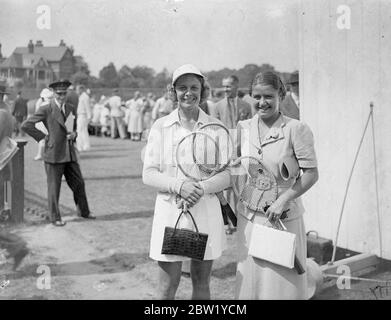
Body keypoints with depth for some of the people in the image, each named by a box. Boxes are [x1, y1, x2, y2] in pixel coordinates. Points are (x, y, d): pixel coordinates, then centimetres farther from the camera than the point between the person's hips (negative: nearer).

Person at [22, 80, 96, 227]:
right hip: (54, 155, -5)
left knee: (78, 184, 11)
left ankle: (84, 211, 29)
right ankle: (55, 217, 16)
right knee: (54, 187, 4)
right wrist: (43, 137, -7)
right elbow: (26, 125, -8)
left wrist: (74, 134, 0)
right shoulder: (46, 110, -7)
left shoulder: (71, 109, 10)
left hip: (70, 154, 5)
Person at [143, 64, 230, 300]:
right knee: (168, 287, 4)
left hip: (206, 210, 1)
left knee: (202, 283, 14)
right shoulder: (161, 127, 1)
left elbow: (227, 175, 2)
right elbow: (148, 174, -2)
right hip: (170, 210, -1)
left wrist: (203, 187, -17)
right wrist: (179, 186, -18)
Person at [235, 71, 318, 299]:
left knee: (283, 281, 4)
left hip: (284, 217, -4)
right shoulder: (243, 128, 4)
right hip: (249, 218, 4)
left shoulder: (296, 129, -10)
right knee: (250, 279, 13)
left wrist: (283, 200, -18)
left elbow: (311, 173, -10)